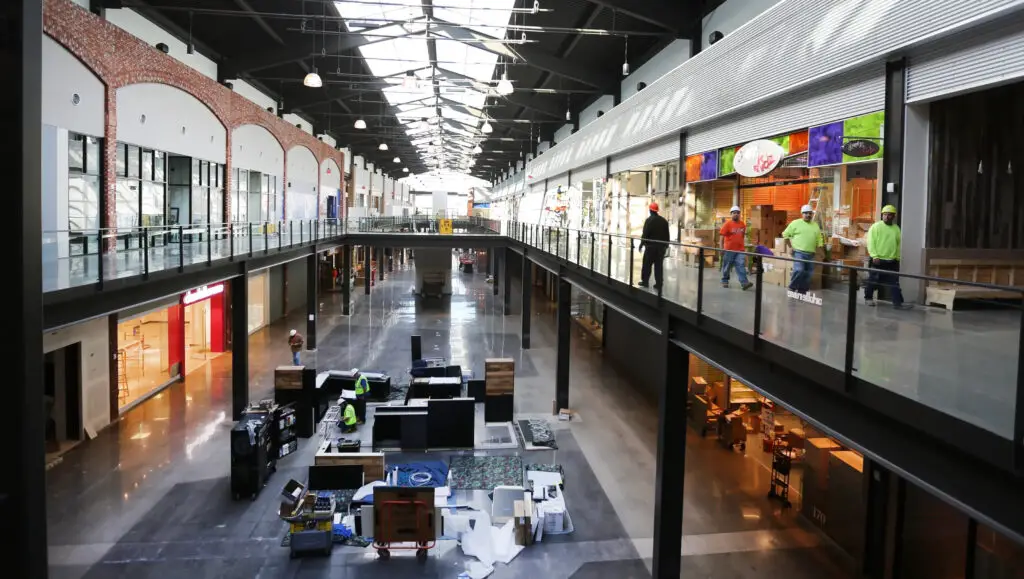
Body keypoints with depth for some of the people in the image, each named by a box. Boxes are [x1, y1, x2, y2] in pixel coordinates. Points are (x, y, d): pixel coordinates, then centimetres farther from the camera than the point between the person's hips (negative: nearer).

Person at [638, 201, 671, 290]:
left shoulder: (649, 220, -10)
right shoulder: (663, 220, 10)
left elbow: (645, 234, -14)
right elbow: (667, 234, 13)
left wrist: (641, 244, -7)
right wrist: (666, 245, 19)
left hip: (651, 246, -5)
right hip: (661, 246, 5)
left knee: (647, 264, 4)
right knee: (658, 265, 7)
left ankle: (645, 281, 6)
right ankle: (658, 284, 5)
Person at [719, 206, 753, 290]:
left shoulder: (742, 224, 8)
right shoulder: (727, 224, -6)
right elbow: (722, 237, -7)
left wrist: (744, 247, 18)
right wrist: (721, 248, -10)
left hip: (740, 250, 3)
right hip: (729, 249, -3)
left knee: (741, 266, -7)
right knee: (727, 266, 9)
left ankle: (744, 283, -15)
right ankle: (725, 281, 24)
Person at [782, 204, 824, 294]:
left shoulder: (815, 225, 16)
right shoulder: (796, 223, 0)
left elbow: (819, 239, 19)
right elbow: (785, 234, 2)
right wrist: (791, 246, -3)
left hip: (811, 254, 6)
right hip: (799, 252, -6)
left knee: (808, 273, 5)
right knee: (798, 270, -21)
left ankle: (802, 291, 15)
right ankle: (792, 288, -5)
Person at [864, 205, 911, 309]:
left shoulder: (896, 228, 11)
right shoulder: (876, 227, -4)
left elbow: (898, 244, 16)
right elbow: (871, 242, -10)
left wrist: (898, 258, 12)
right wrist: (874, 256, -18)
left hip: (892, 261, 4)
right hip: (878, 260, -4)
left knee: (895, 282, 1)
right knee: (873, 281, 4)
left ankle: (898, 302, 1)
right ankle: (868, 298, 21)